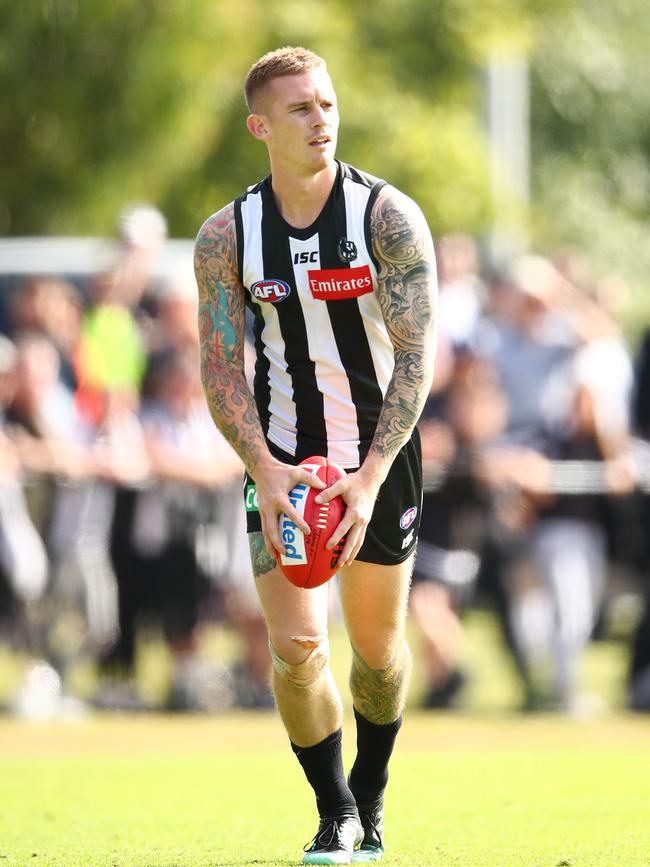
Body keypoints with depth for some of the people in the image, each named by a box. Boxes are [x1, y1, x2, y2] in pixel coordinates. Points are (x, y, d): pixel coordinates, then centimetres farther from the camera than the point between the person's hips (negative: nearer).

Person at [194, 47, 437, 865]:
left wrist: (369, 481, -24)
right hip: (282, 460, 0)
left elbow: (416, 358, -16)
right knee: (296, 649, -12)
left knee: (376, 646, 11)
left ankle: (371, 795, 37)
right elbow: (220, 367, -6)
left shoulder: (390, 218, -13)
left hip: (380, 457, 0)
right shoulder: (226, 236, -7)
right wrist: (264, 469, -22)